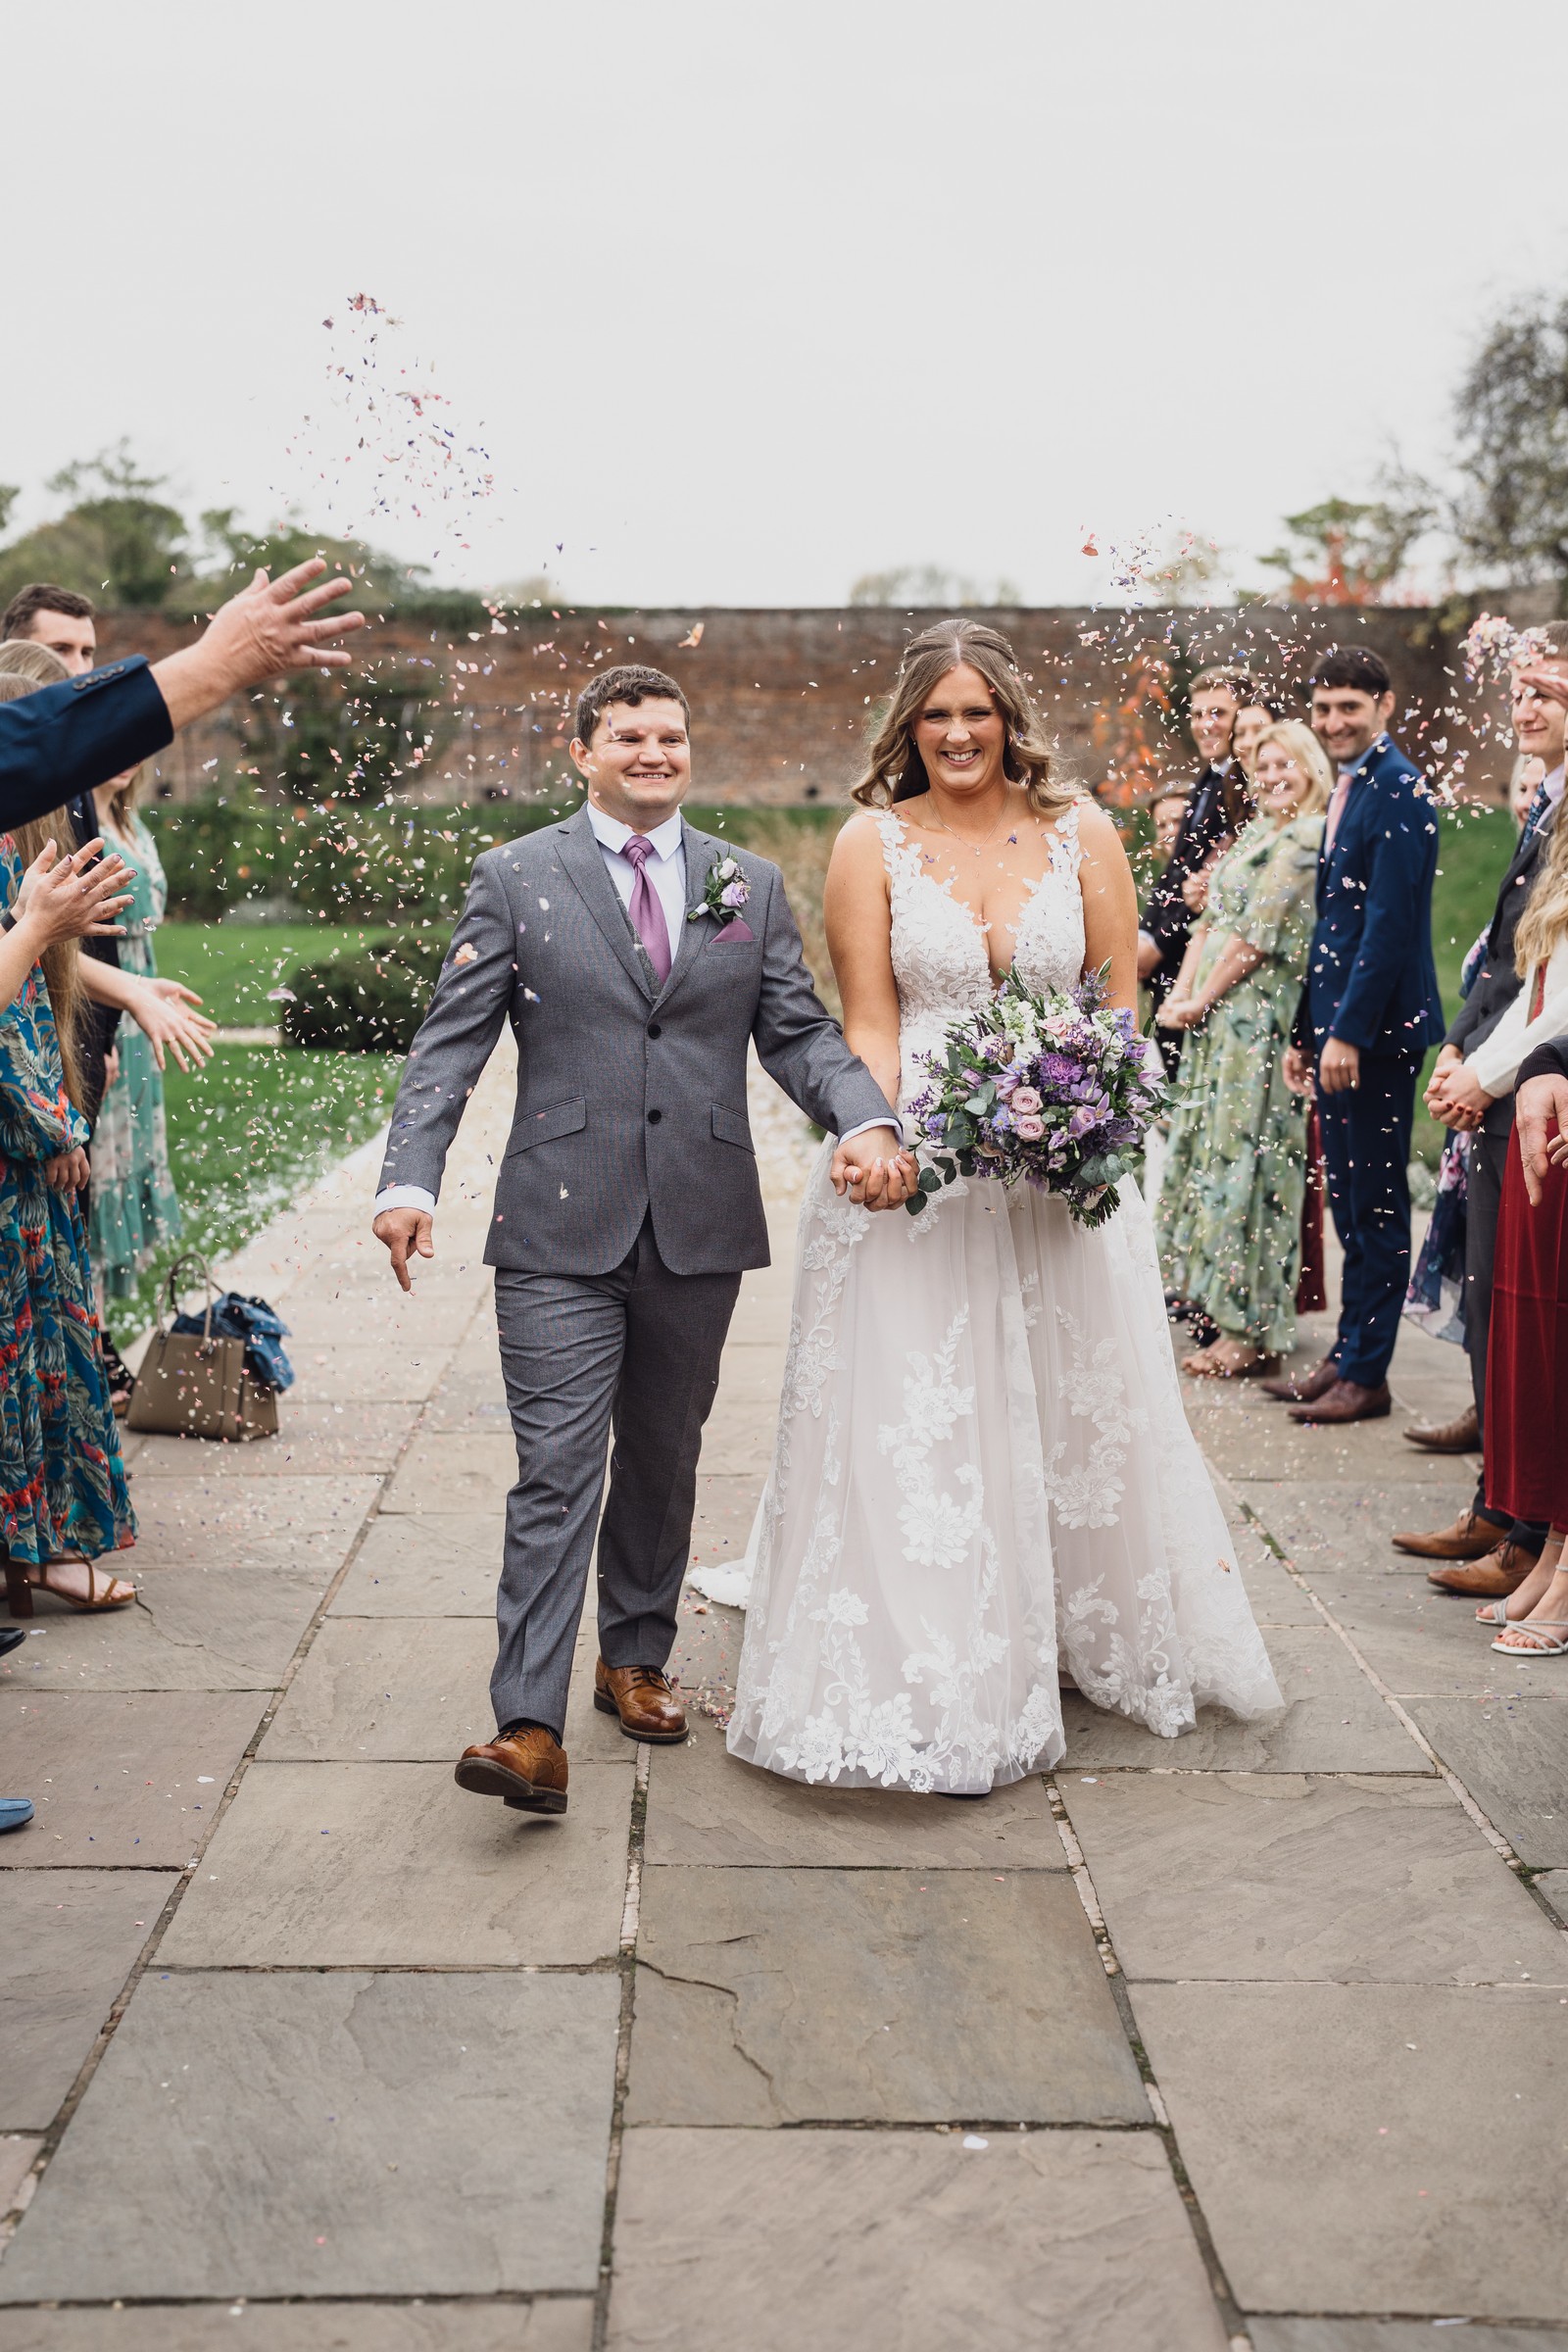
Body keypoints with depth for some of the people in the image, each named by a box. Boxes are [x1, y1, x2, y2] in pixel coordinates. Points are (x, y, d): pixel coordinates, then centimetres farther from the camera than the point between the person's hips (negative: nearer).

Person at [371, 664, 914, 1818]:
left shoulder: (751, 885, 10)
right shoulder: (515, 878, 2)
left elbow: (801, 1031, 7)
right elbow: (450, 1043, -2)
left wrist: (868, 1124, -13)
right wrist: (410, 1180, -15)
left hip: (700, 1229, 3)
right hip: (562, 1232, -3)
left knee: (663, 1462, 16)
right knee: (557, 1474, -7)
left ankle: (636, 1658, 33)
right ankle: (530, 1726, -5)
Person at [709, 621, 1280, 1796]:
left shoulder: (1083, 835, 3)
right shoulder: (873, 843, -1)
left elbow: (1117, 1004, 4)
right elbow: (869, 1024, -5)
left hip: (1066, 1168, 2)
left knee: (1079, 1411, 13)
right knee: (913, 1424, 1)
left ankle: (1085, 1637, 35)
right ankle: (930, 1689, 14)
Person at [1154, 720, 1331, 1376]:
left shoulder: (1307, 840, -9)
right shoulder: (1254, 836, 17)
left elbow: (1260, 935, -13)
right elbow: (1209, 921, 14)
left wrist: (1203, 1001, -9)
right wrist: (1180, 995, 2)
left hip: (1258, 1015, -9)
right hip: (1216, 1019, 9)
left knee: (1243, 1152, -7)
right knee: (1213, 1147, 11)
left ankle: (1249, 1331, -2)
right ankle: (1225, 1304, 20)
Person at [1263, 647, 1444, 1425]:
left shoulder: (1398, 790, -12)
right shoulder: (1350, 790, 17)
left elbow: (1391, 922, -19)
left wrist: (1349, 1031, -20)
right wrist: (1306, 1031, 19)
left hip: (1375, 1031, -9)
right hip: (1338, 1028, 9)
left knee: (1377, 1205, -2)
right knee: (1349, 1204, 14)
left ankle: (1366, 1376, 4)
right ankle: (1345, 1358, 22)